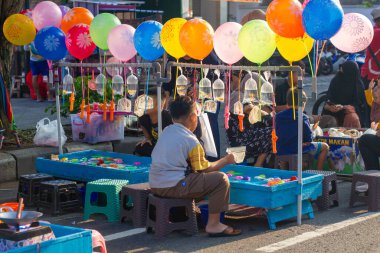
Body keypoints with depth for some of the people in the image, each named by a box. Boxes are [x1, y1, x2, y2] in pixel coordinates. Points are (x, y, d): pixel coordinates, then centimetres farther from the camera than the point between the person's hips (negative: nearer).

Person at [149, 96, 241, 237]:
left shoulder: (167, 131, 11)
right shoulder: (190, 140, -11)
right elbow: (204, 169, -7)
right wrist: (225, 161, 8)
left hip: (156, 185, 9)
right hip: (173, 187, -9)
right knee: (221, 179, -9)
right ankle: (213, 224, -9)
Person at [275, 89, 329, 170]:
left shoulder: (278, 116, 0)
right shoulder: (302, 118, -14)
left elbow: (277, 136, 10)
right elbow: (308, 140, -12)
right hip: (297, 150, -6)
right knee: (324, 147, 15)